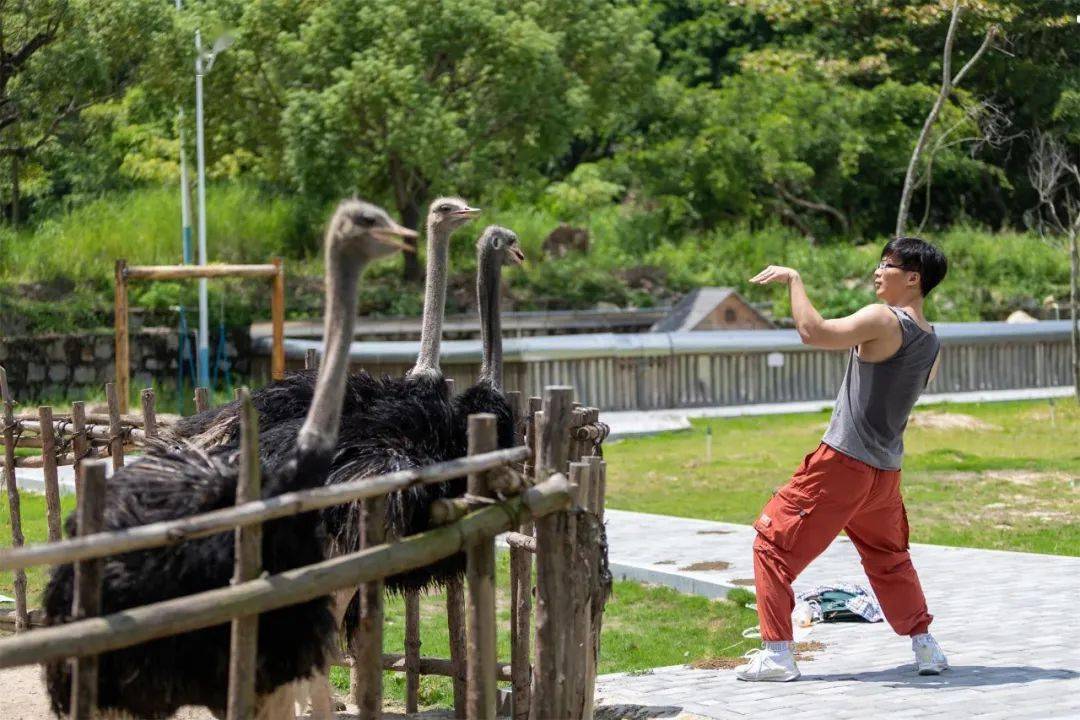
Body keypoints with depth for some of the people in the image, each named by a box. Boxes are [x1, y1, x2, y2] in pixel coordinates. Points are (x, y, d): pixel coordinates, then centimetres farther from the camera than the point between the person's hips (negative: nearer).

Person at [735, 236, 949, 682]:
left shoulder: (882, 320, -17)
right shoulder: (931, 343, 7)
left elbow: (814, 332, -26)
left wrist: (793, 279, -15)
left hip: (843, 463, -7)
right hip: (886, 471, 7)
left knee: (773, 543, 3)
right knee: (888, 558, 27)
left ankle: (777, 653, -1)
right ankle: (925, 647, 23)